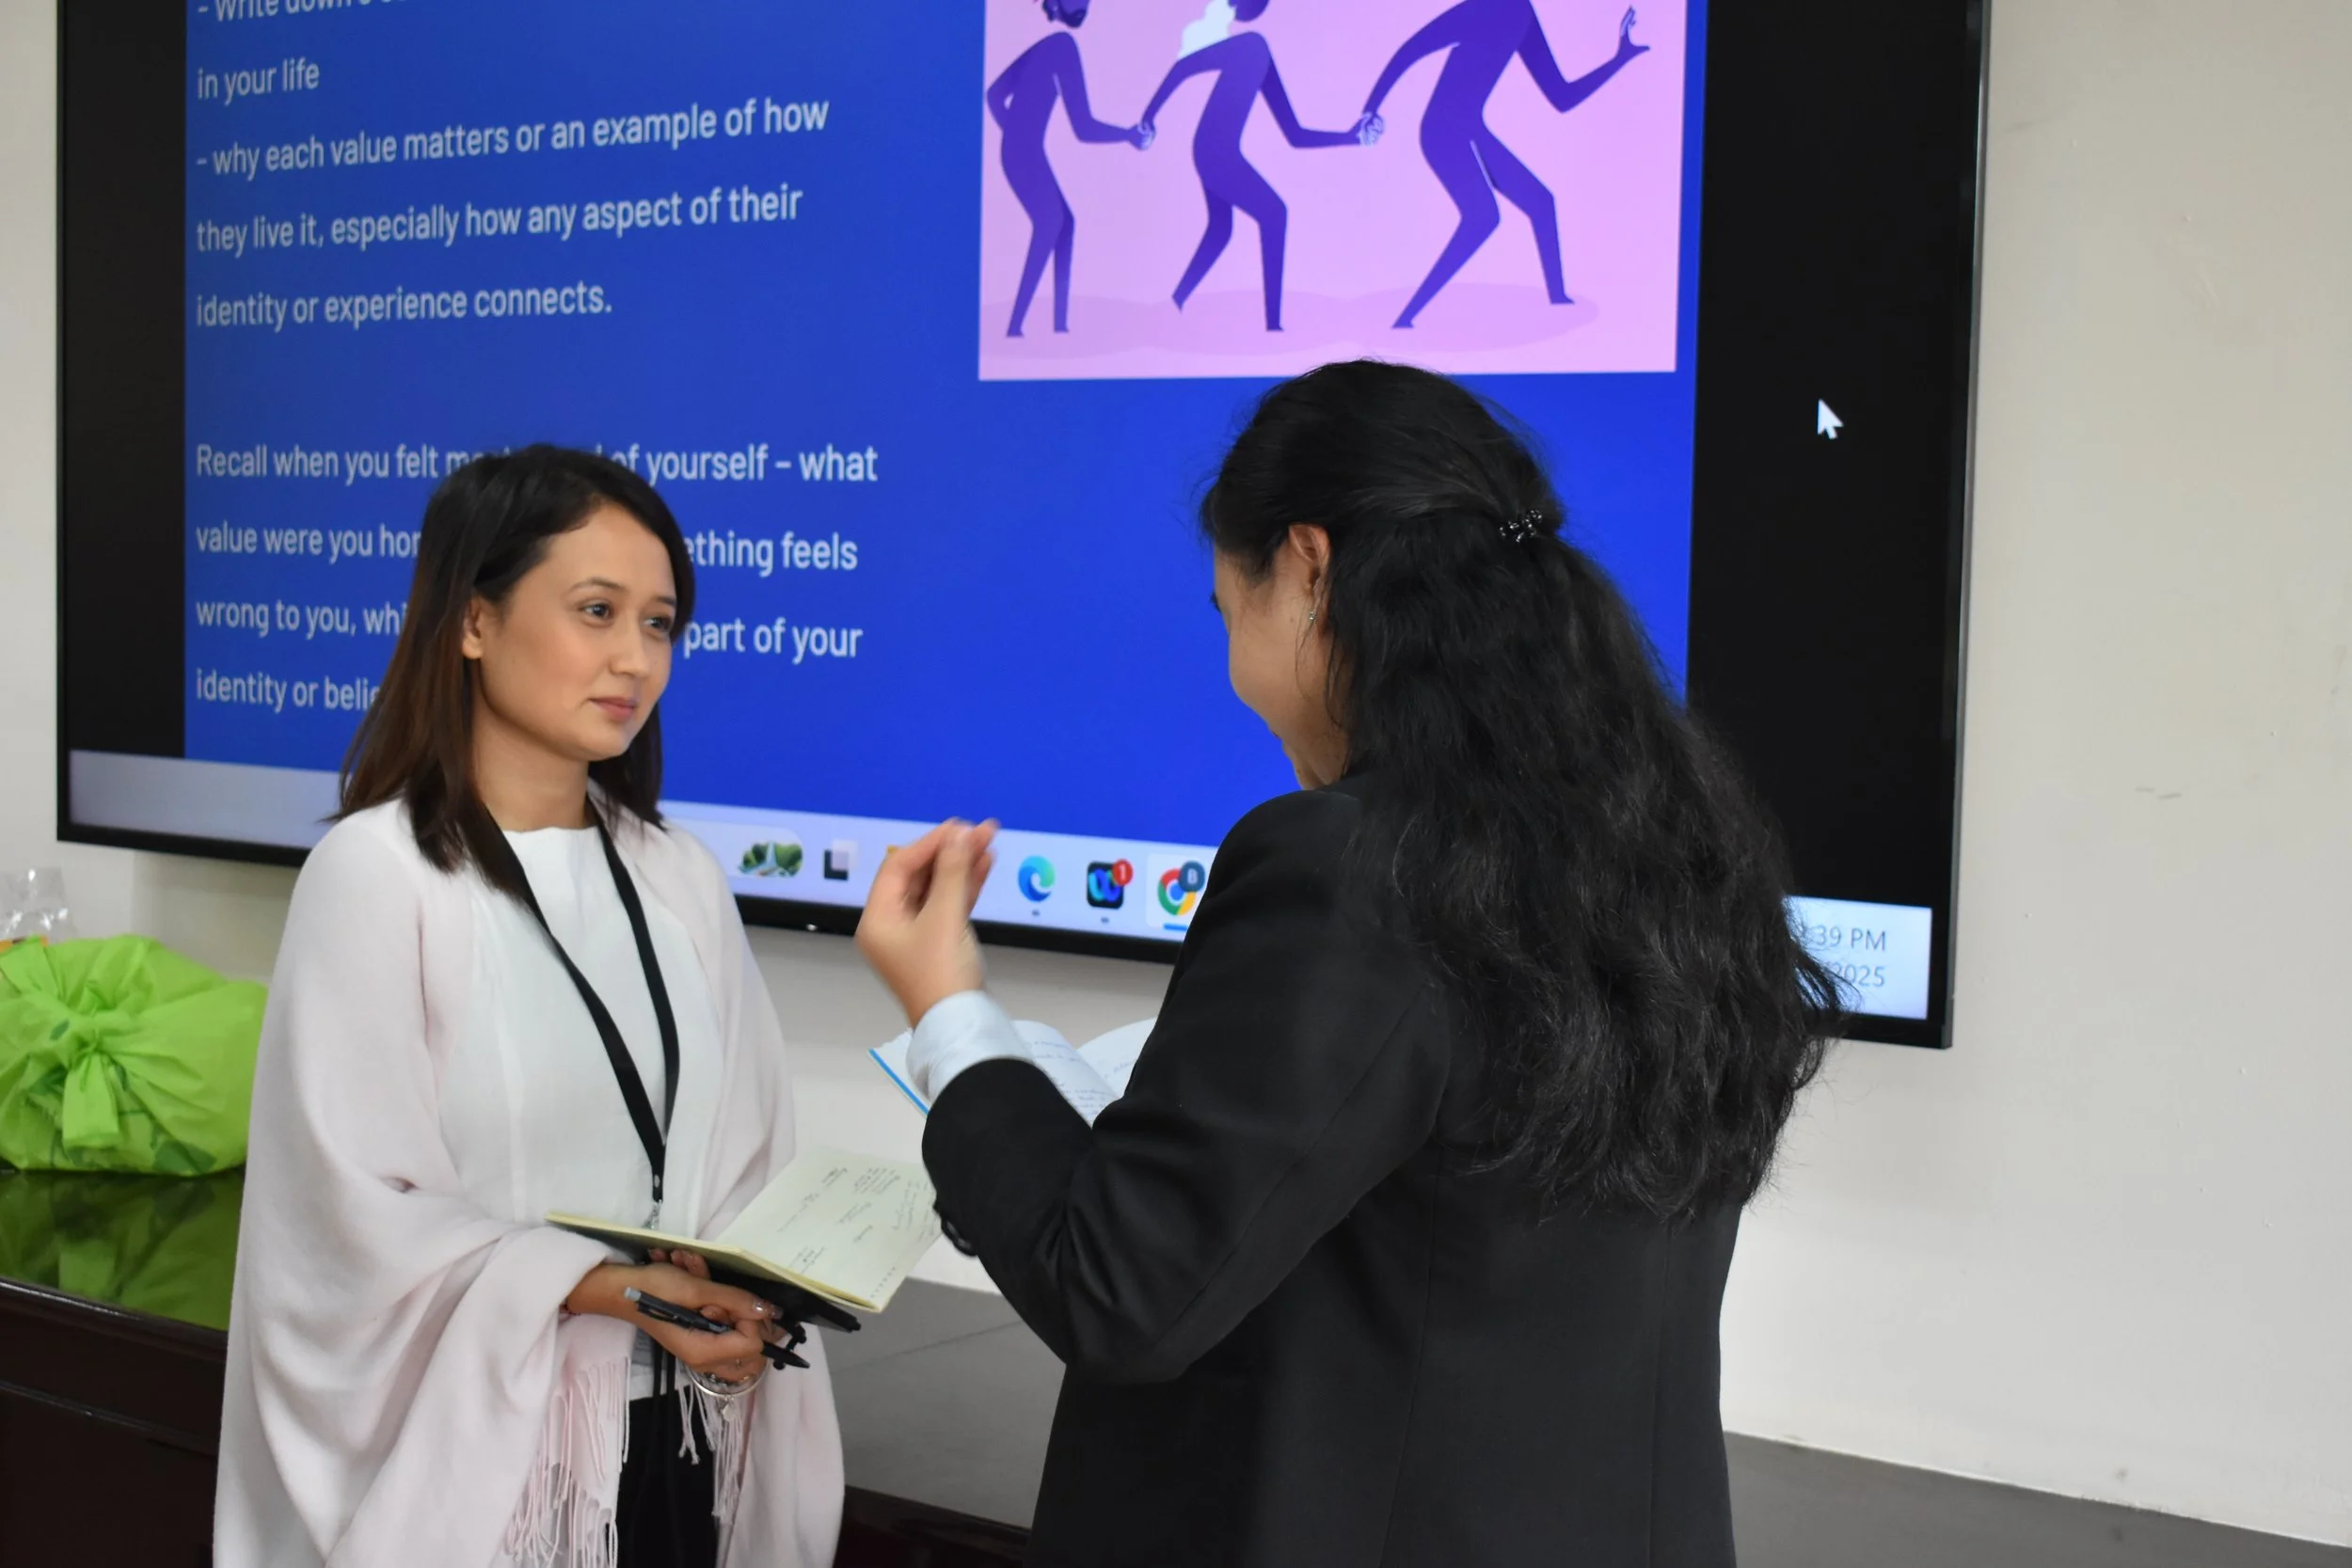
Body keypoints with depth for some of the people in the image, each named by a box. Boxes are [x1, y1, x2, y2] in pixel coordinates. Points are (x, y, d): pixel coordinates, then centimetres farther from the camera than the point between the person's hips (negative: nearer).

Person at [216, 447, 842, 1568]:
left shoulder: (678, 880, 6)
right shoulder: (377, 874, -10)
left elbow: (748, 1156, 7)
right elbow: (357, 1209, -14)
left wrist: (746, 1305, -11)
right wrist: (604, 1287, -20)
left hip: (677, 1438, 5)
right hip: (471, 1449, -5)